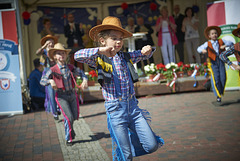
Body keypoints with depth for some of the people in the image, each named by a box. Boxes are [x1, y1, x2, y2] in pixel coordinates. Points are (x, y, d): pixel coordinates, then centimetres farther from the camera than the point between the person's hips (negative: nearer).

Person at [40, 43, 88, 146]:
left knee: (75, 116, 6)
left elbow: (80, 72, 17)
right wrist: (50, 81, -30)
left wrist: (85, 79, -2)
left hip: (72, 94, 4)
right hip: (61, 96, -4)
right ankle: (68, 138, 12)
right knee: (69, 117, -10)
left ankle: (69, 128, 42)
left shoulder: (70, 67, 3)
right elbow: (42, 81, -11)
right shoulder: (53, 70, -7)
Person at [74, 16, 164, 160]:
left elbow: (144, 55, 24)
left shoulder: (126, 57, 11)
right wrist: (101, 50, -29)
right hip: (115, 110, -5)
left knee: (152, 145, 3)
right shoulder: (99, 60, -4)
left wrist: (148, 50, 1)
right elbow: (78, 56, -19)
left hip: (133, 106, 5)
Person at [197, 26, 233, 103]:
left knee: (223, 77, -4)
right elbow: (199, 48, -5)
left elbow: (231, 43, 12)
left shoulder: (221, 41, 11)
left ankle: (221, 92, 20)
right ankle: (218, 95, 1)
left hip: (221, 60, 2)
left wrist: (224, 45, -7)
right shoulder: (208, 43, 4)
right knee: (215, 78, -9)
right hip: (213, 62, -2)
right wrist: (203, 50, -28)